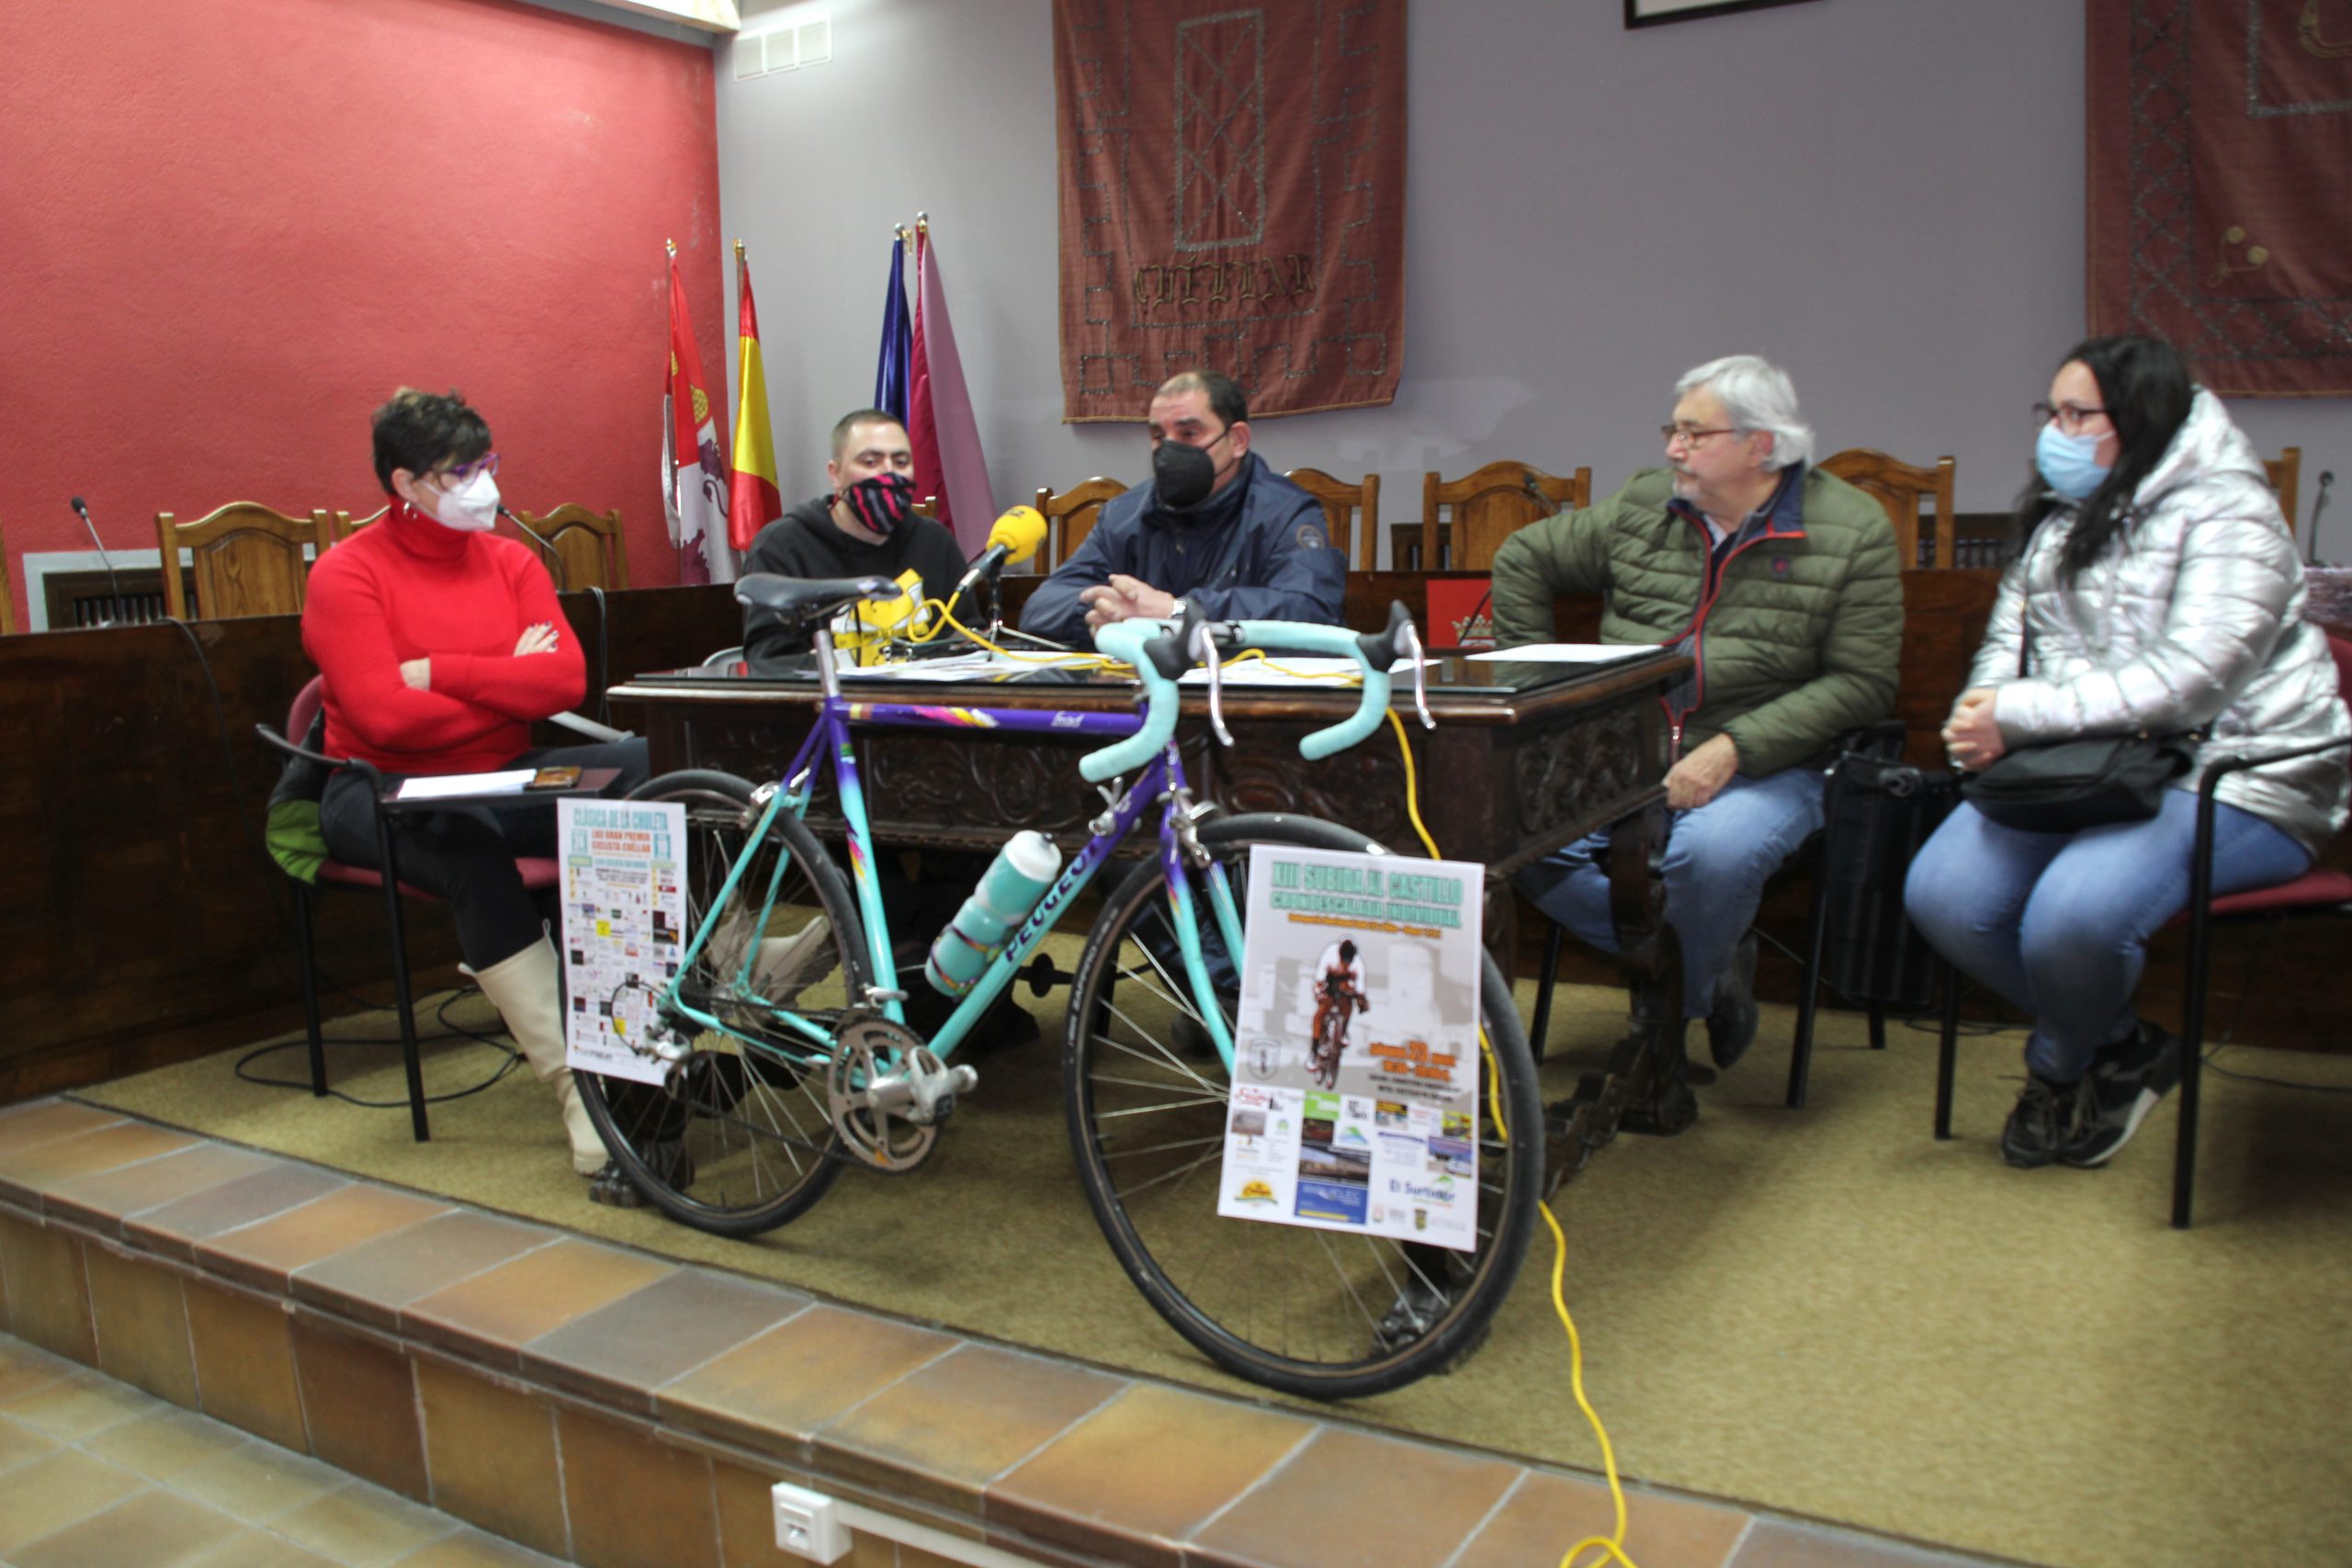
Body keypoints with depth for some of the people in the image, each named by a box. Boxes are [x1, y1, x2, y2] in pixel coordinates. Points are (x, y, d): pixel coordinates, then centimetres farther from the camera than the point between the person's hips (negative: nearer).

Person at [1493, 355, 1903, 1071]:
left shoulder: (1851, 533, -2)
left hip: (1765, 769, -4)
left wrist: (1731, 749, -18)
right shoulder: (1644, 504, 9)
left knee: (1711, 851, -37)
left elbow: (1860, 683, -7)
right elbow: (1523, 559, 20)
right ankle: (1708, 965, -5)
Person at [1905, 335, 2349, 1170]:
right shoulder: (2062, 515, 16)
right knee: (1939, 893, -15)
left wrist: (2020, 716, -24)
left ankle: (2059, 1069, 4)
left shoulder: (2227, 516, -10)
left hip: (2231, 780, -7)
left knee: (2073, 912, -33)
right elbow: (2011, 637, 18)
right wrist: (1981, 719, -5)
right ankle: (2121, 1048, 7)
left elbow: (2185, 684, -22)